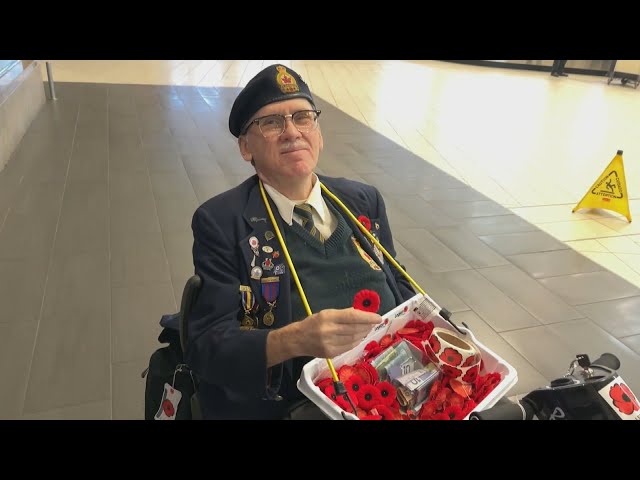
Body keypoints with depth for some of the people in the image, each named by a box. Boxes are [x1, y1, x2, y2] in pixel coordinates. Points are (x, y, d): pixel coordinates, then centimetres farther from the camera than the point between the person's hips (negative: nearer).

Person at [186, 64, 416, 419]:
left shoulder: (365, 202, 9)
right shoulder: (221, 221, -5)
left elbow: (402, 294, 14)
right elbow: (207, 346, -11)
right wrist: (296, 340, -28)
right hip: (290, 406, -4)